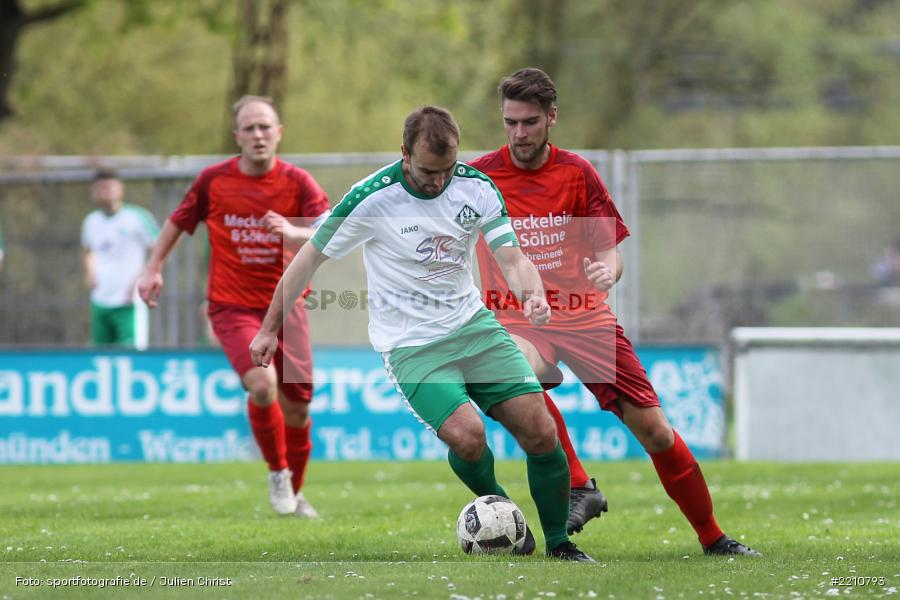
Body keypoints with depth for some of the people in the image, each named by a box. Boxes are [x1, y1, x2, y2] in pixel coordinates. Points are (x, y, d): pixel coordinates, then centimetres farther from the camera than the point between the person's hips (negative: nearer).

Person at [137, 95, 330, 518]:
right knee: (262, 384, -26)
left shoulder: (297, 183, -6)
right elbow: (179, 220, 14)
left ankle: (294, 492, 29)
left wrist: (293, 233, -36)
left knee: (296, 407, 5)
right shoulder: (213, 181, -4)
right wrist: (154, 269, 12)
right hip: (232, 306, -2)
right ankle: (277, 472, -2)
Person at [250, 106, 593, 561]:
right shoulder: (372, 198, -16)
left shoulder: (477, 188, -5)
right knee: (467, 435, -26)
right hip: (410, 344, -4)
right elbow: (310, 258, -4)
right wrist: (270, 329, 1)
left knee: (540, 432, -8)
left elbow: (512, 258, -6)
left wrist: (532, 293, -31)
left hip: (472, 323, 4)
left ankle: (559, 543, 12)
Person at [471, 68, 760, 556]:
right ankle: (579, 488, -24)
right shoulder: (478, 177, -4)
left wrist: (608, 271, -21)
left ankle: (712, 538, 16)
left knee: (653, 430, -2)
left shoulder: (577, 173, 1)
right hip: (515, 319, -2)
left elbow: (609, 252, 2)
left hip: (583, 315, 2)